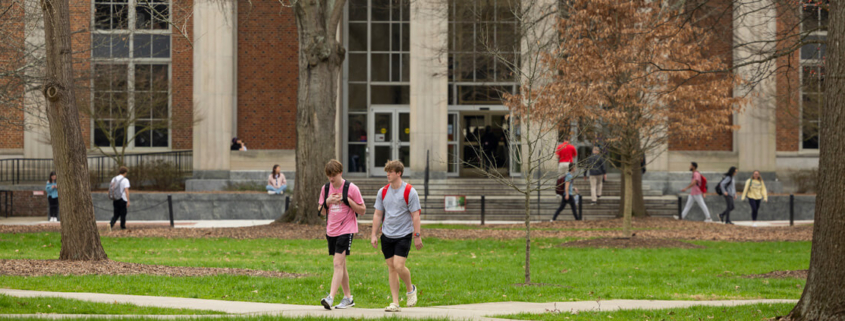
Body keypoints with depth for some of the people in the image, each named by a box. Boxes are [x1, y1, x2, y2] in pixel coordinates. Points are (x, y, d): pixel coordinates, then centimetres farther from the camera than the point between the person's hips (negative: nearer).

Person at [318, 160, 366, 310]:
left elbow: (362, 210, -2)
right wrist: (327, 201, -7)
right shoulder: (326, 189, 8)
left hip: (346, 230, -6)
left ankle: (330, 298, -25)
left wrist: (347, 200, -16)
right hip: (331, 231, 6)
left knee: (338, 263, -16)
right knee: (340, 265, 12)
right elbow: (322, 211, 14)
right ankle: (348, 297, 23)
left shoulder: (351, 188, -7)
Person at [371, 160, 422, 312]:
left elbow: (415, 215, -6)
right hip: (387, 235, 5)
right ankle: (395, 303, 9)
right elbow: (378, 214, 12)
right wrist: (374, 235, 8)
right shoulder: (383, 192, 6)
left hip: (403, 235, -5)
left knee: (399, 265, -15)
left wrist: (417, 236, -9)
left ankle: (410, 289, 15)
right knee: (391, 267, 4)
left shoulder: (410, 192, -8)